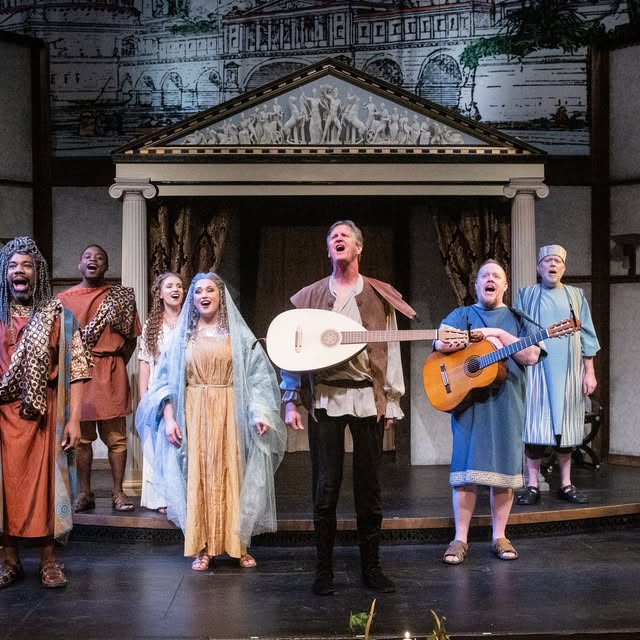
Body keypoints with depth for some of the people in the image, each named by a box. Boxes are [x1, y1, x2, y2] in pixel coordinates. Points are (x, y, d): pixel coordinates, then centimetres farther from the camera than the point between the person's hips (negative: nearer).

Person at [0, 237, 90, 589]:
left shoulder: (59, 316, 1)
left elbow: (75, 369, -2)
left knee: (46, 481, 2)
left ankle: (48, 559, 12)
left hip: (45, 414, -1)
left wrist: (74, 419, -9)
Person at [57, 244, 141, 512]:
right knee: (81, 435, 3)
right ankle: (84, 493, 9)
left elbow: (131, 336, 8)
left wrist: (115, 365, 3)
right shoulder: (64, 298, 9)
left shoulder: (121, 297, 7)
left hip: (111, 372, -1)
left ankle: (118, 492, 5)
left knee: (115, 436, 0)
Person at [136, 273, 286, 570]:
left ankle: (237, 545, 8)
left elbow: (257, 375, 2)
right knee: (198, 476, -1)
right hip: (193, 414, 1)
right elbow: (166, 380, 7)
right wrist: (169, 418, -4)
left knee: (231, 475, -1)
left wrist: (259, 412, -10)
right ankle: (203, 548, 4)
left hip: (229, 414, -1)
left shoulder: (238, 335, 7)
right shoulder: (182, 336, 9)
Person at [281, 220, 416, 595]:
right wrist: (292, 401, -2)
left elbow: (390, 351, 7)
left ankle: (371, 566, 16)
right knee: (326, 486, 1)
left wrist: (392, 402, 2)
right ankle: (324, 568, 12)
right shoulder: (310, 296, 7)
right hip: (324, 398, 0)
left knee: (369, 485, 6)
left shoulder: (379, 296, 7)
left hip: (368, 398, 1)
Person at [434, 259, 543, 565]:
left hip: (507, 401, 1)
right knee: (467, 467, -5)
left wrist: (499, 335, -9)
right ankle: (460, 539, 0)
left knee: (504, 466, 2)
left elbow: (531, 356, -3)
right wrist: (485, 337, -9)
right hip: (469, 398, -1)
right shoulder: (461, 315, 10)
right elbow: (441, 342, -9)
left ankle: (499, 536, 12)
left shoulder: (517, 318, 12)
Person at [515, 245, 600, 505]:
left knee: (565, 426, 3)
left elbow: (586, 336, 10)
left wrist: (589, 372, 2)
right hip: (536, 370, -2)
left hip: (568, 371, 2)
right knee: (535, 427, -6)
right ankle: (532, 486, -1)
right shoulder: (527, 295, 8)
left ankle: (566, 484, 11)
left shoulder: (576, 296, 12)